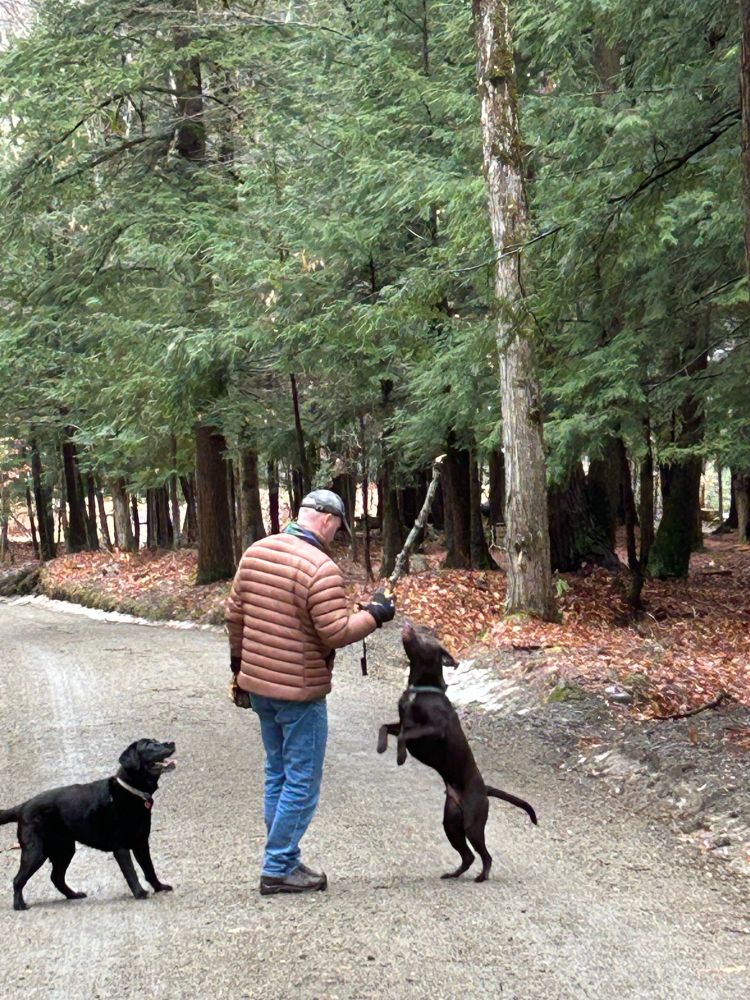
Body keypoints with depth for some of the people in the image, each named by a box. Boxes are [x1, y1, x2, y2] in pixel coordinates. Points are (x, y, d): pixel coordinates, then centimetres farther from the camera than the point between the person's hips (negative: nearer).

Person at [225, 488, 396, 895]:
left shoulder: (255, 552, 5)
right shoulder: (321, 568, -19)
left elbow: (234, 613, 11)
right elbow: (336, 633, -21)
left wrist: (239, 662, 22)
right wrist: (374, 615, -6)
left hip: (257, 682, 8)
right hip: (299, 690, -8)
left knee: (277, 773, 18)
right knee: (302, 782, 3)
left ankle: (282, 860, 25)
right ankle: (279, 869, 7)